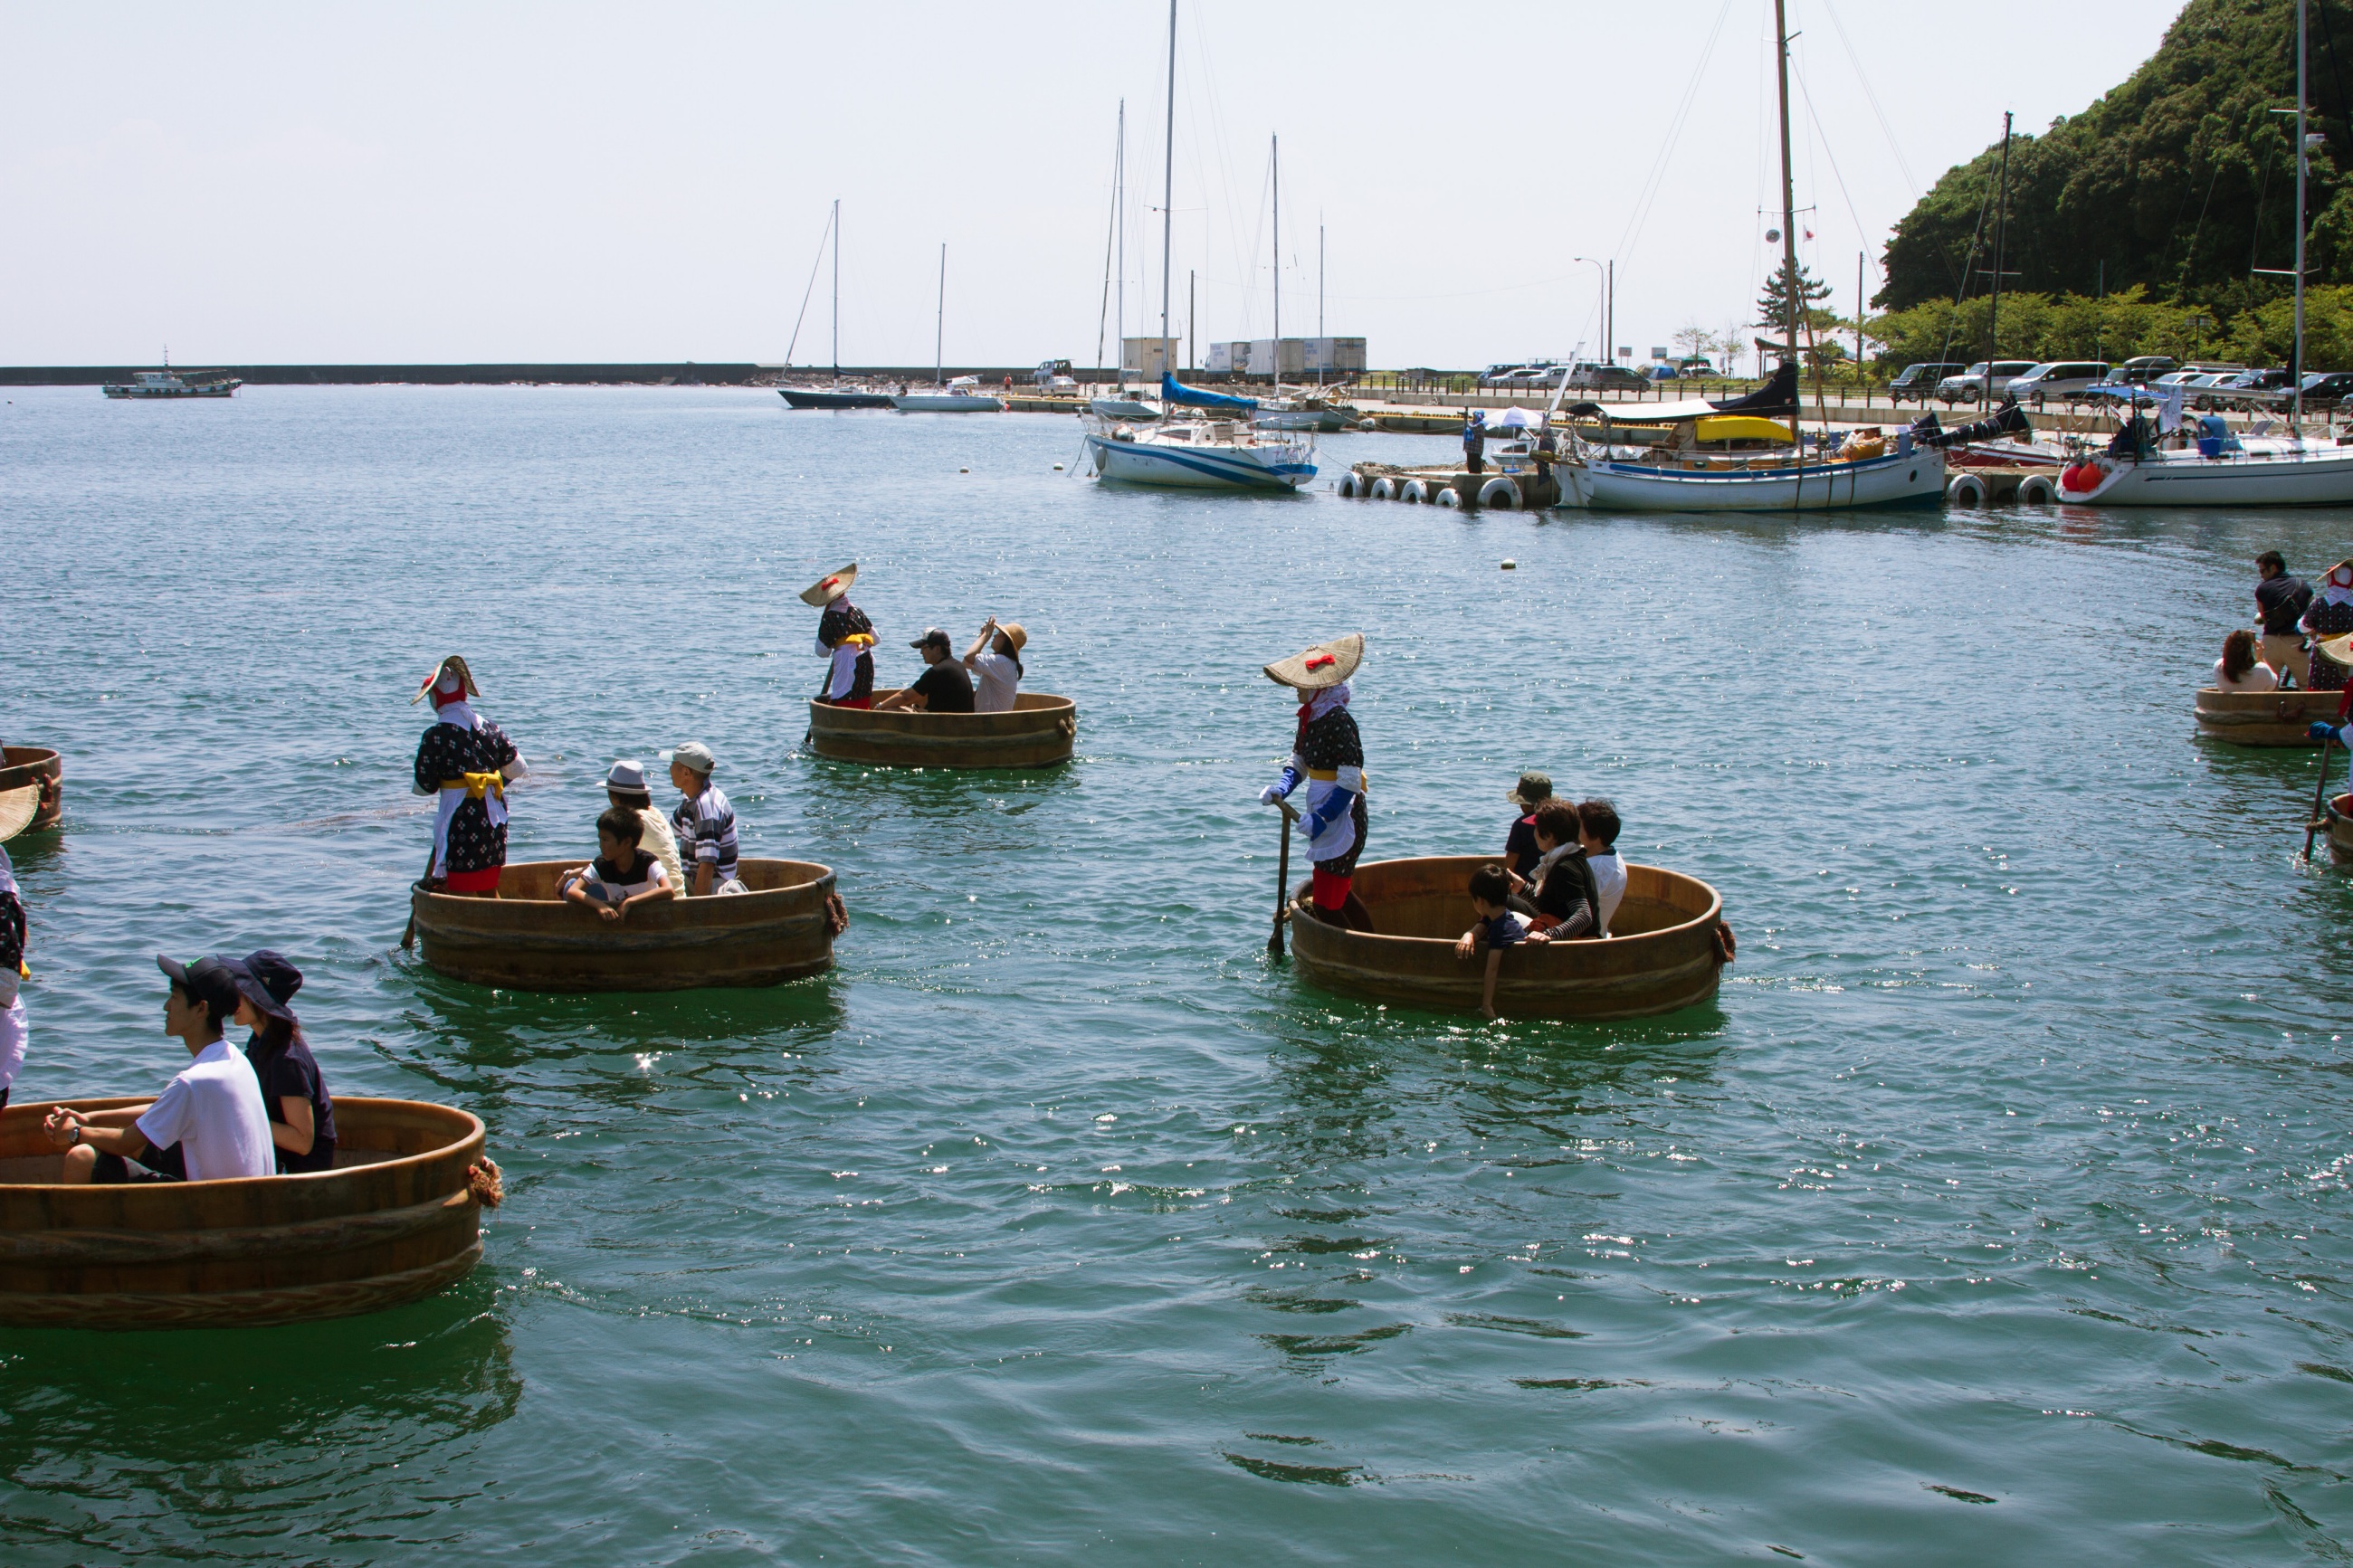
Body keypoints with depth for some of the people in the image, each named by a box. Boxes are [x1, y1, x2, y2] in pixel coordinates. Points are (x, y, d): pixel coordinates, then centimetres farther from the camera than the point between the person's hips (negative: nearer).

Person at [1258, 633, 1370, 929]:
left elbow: (1349, 783, -23)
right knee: (1342, 895, 22)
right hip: (1325, 814, 10)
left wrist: (1321, 818, -24)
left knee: (1325, 905, -7)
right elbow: (1297, 765, 17)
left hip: (1342, 818, -10)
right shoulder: (1309, 717, 7)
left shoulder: (1338, 721, -21)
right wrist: (1280, 790, -2)